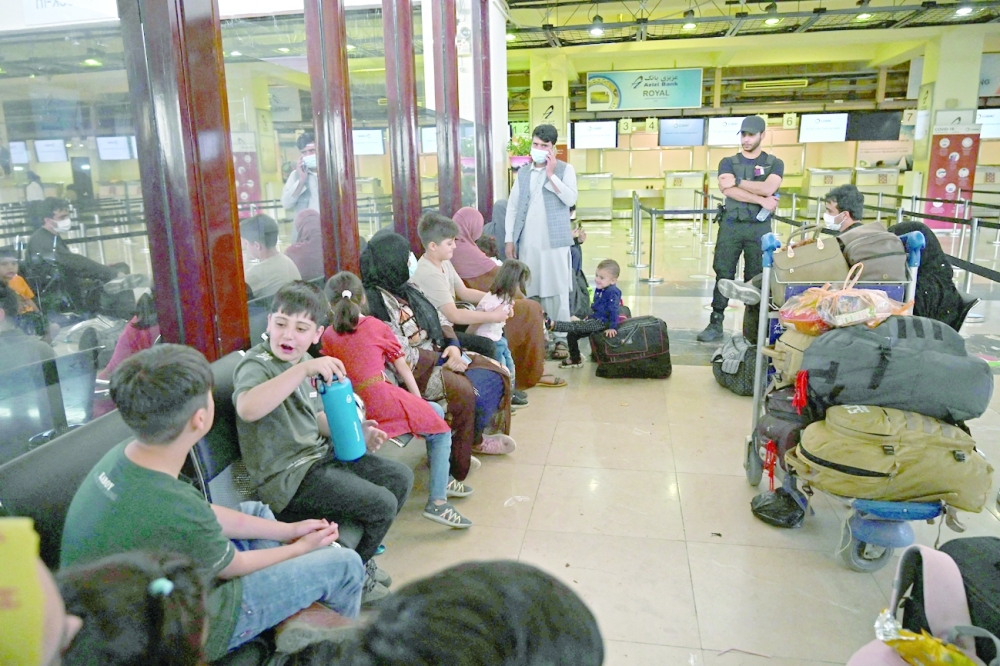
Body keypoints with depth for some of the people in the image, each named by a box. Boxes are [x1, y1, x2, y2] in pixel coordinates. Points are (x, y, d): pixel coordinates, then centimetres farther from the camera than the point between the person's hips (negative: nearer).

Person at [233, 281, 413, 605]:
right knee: (382, 505, -15)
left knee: (400, 477, 10)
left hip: (319, 454, 9)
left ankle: (360, 556, 27)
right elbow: (247, 408, -42)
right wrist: (304, 369, -45)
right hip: (288, 477, -9)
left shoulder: (307, 363, 8)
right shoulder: (257, 364, -18)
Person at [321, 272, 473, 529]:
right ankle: (437, 501, -3)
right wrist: (418, 400, 14)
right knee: (441, 432, 10)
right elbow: (401, 366, 6)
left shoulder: (328, 335, 10)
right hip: (381, 399, -5)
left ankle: (442, 478, 35)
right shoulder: (377, 326, 4)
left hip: (353, 407, 5)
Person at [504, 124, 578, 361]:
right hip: (527, 242, 4)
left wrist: (551, 174, -13)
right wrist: (509, 239, 5)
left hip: (555, 242, -3)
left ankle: (560, 339, 4)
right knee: (527, 290, 6)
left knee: (557, 290, -2)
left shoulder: (565, 169, 1)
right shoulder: (522, 173, 13)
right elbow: (512, 207, 12)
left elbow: (571, 199, -13)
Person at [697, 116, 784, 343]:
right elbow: (728, 190, -10)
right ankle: (716, 324, 2)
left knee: (756, 278, 3)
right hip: (731, 225, 0)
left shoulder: (774, 164, 8)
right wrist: (762, 201, -13)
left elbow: (768, 189, -13)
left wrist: (738, 181, -10)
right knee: (723, 274, -2)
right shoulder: (728, 162, 9)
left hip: (759, 227, 0)